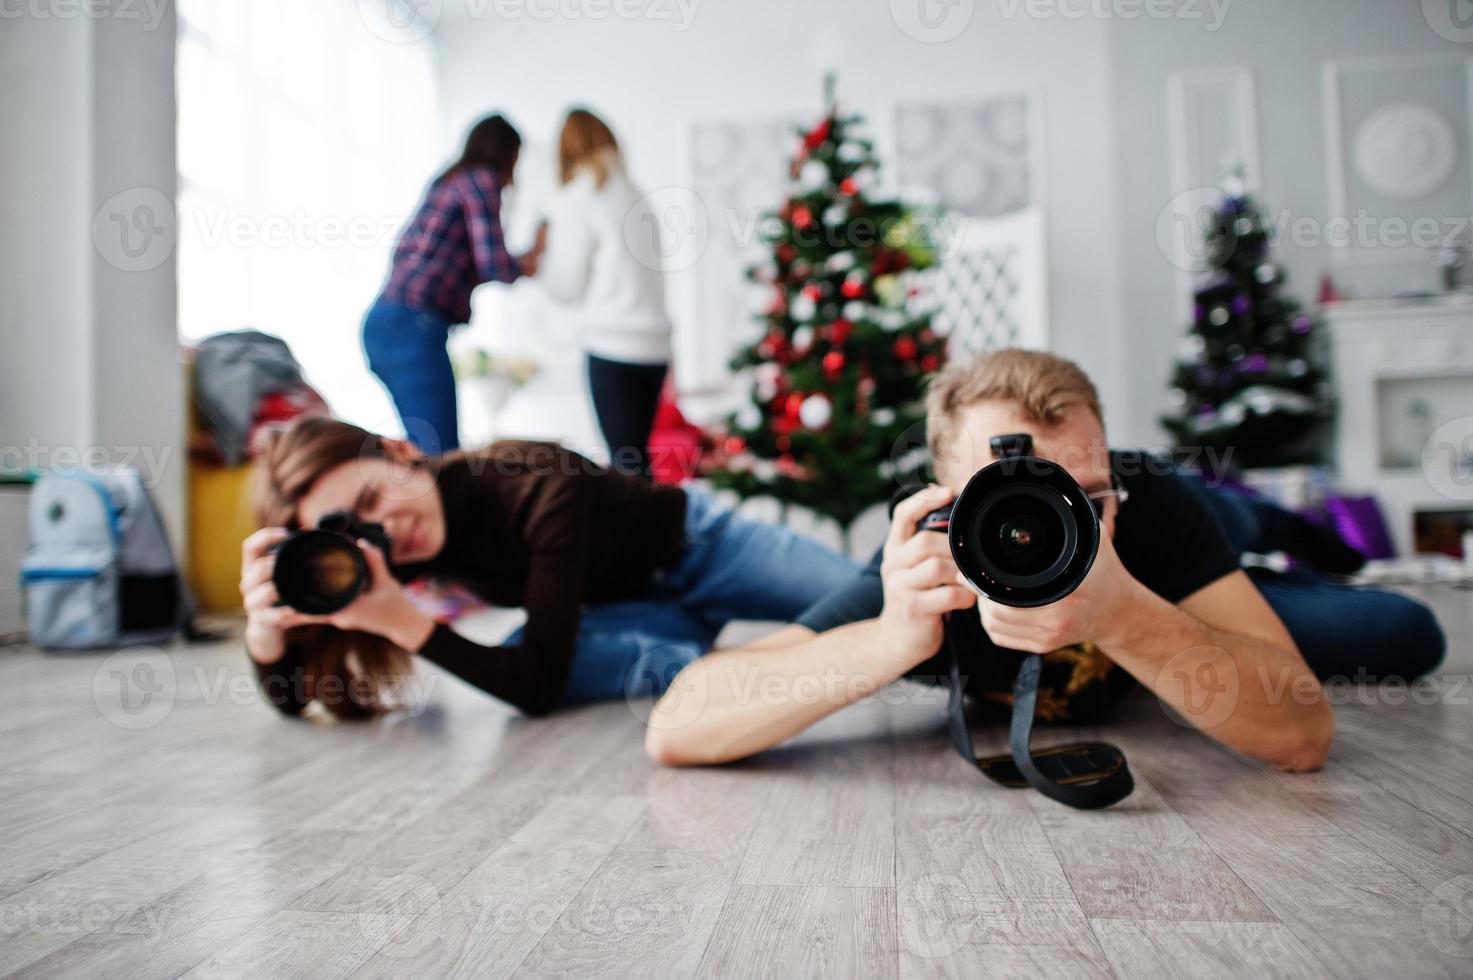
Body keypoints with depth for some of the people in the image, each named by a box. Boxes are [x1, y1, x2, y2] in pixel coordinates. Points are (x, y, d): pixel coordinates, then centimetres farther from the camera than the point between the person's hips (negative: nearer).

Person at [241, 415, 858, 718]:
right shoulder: (384, 551, -20)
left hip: (697, 545, -4)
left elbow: (539, 685, -39)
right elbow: (294, 698, -19)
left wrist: (406, 624, -49)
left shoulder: (537, 488, -38)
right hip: (629, 614, 4)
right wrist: (266, 626, -41)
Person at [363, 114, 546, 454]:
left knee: (426, 449, 15)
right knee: (442, 455, -13)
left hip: (382, 322, 10)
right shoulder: (481, 180, 0)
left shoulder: (446, 182, 25)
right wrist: (533, 257, 12)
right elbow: (494, 265, -9)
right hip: (414, 325, -10)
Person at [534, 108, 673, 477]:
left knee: (625, 461, -5)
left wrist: (539, 260, 16)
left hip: (613, 349, -7)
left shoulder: (574, 201, -3)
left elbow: (567, 287, -2)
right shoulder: (634, 194, 14)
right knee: (637, 459, 13)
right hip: (655, 348, 7)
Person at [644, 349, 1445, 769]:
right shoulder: (933, 567, -45)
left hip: (1167, 587, 0)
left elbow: (1303, 735, -50)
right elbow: (673, 729, -54)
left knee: (1408, 637, 15)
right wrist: (892, 639, -68)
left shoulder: (1148, 502, -44)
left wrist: (1119, 613, -67)